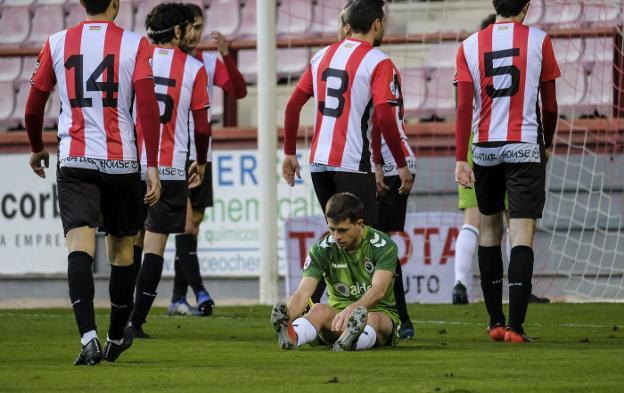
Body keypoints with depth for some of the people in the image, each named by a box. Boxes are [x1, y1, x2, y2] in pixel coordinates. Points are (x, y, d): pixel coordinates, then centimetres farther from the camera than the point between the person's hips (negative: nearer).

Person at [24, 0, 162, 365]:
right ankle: (117, 338, 30)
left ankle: (89, 337, -30)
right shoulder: (134, 44, -1)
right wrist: (152, 166, -10)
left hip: (74, 163, 0)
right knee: (122, 250, 16)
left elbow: (33, 110, 12)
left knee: (80, 245, -11)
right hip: (122, 162, 0)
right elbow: (148, 106, -11)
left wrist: (37, 149, 31)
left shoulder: (57, 44, 5)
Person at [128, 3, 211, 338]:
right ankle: (136, 321, -7)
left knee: (132, 242, 13)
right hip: (171, 166, -2)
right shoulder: (194, 68, -1)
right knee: (155, 245, -1)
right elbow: (202, 126, 2)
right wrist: (201, 163, 18)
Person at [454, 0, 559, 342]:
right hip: (525, 146, -3)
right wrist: (547, 144, 20)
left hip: (485, 148, 3)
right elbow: (550, 105, 4)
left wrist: (460, 159, -3)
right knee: (522, 236, -5)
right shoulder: (538, 40, -1)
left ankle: (495, 322, 18)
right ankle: (515, 326, -14)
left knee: (489, 229, 16)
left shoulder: (470, 46, 3)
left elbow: (463, 106, -3)